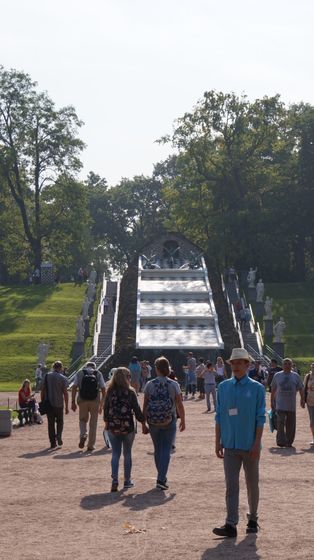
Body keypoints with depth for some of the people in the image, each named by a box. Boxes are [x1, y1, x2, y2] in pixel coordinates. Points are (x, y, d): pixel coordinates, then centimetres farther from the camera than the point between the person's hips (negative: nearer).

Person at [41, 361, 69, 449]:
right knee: (59, 422, 15)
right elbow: (65, 393, -8)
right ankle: (59, 435, -8)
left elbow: (43, 390, 4)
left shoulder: (47, 376, 2)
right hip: (59, 404, -2)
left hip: (48, 404, 2)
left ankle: (53, 442, 7)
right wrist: (67, 407, -3)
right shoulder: (63, 378, -6)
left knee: (51, 423, 8)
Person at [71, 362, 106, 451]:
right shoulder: (98, 374, 10)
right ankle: (91, 445, 13)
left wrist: (73, 402, 0)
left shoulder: (80, 373, 10)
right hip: (95, 400, 0)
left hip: (82, 400, 0)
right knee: (93, 423, 10)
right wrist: (102, 404, 9)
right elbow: (103, 389, 3)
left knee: (83, 420, 19)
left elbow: (74, 387, -1)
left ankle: (83, 435, -7)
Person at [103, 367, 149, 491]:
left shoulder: (110, 392, -2)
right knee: (127, 454, 12)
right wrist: (143, 424, 4)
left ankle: (115, 480, -5)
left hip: (113, 428, 2)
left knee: (115, 454, 7)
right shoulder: (130, 392, -9)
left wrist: (106, 423, 17)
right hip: (128, 427, -2)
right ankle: (127, 480, 19)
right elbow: (137, 410, -7)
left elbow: (106, 409, 4)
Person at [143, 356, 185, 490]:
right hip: (169, 422, -1)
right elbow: (179, 405, -2)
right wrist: (183, 420, 11)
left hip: (153, 422, 1)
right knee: (166, 450, 3)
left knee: (157, 450, 16)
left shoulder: (149, 385, -4)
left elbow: (145, 405, -1)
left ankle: (162, 477, 27)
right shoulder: (173, 385, -6)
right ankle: (161, 479, -8)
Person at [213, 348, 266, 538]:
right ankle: (231, 525, -6)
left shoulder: (257, 388, -3)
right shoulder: (224, 387, 6)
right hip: (230, 446, 2)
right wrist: (218, 442, 6)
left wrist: (257, 444, -12)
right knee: (231, 486, -3)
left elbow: (260, 418, -5)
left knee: (252, 484, 10)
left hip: (249, 447, -2)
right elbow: (219, 417, 9)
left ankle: (253, 520, 25)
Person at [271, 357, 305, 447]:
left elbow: (301, 389, 11)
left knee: (291, 425, 4)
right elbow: (273, 389, 12)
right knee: (280, 423, -13)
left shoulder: (296, 376, 7)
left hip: (291, 405, 1)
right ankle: (281, 441, -13)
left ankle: (288, 442, 14)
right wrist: (272, 401, 10)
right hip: (280, 405, -1)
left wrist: (302, 400, 2)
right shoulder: (277, 375, 6)